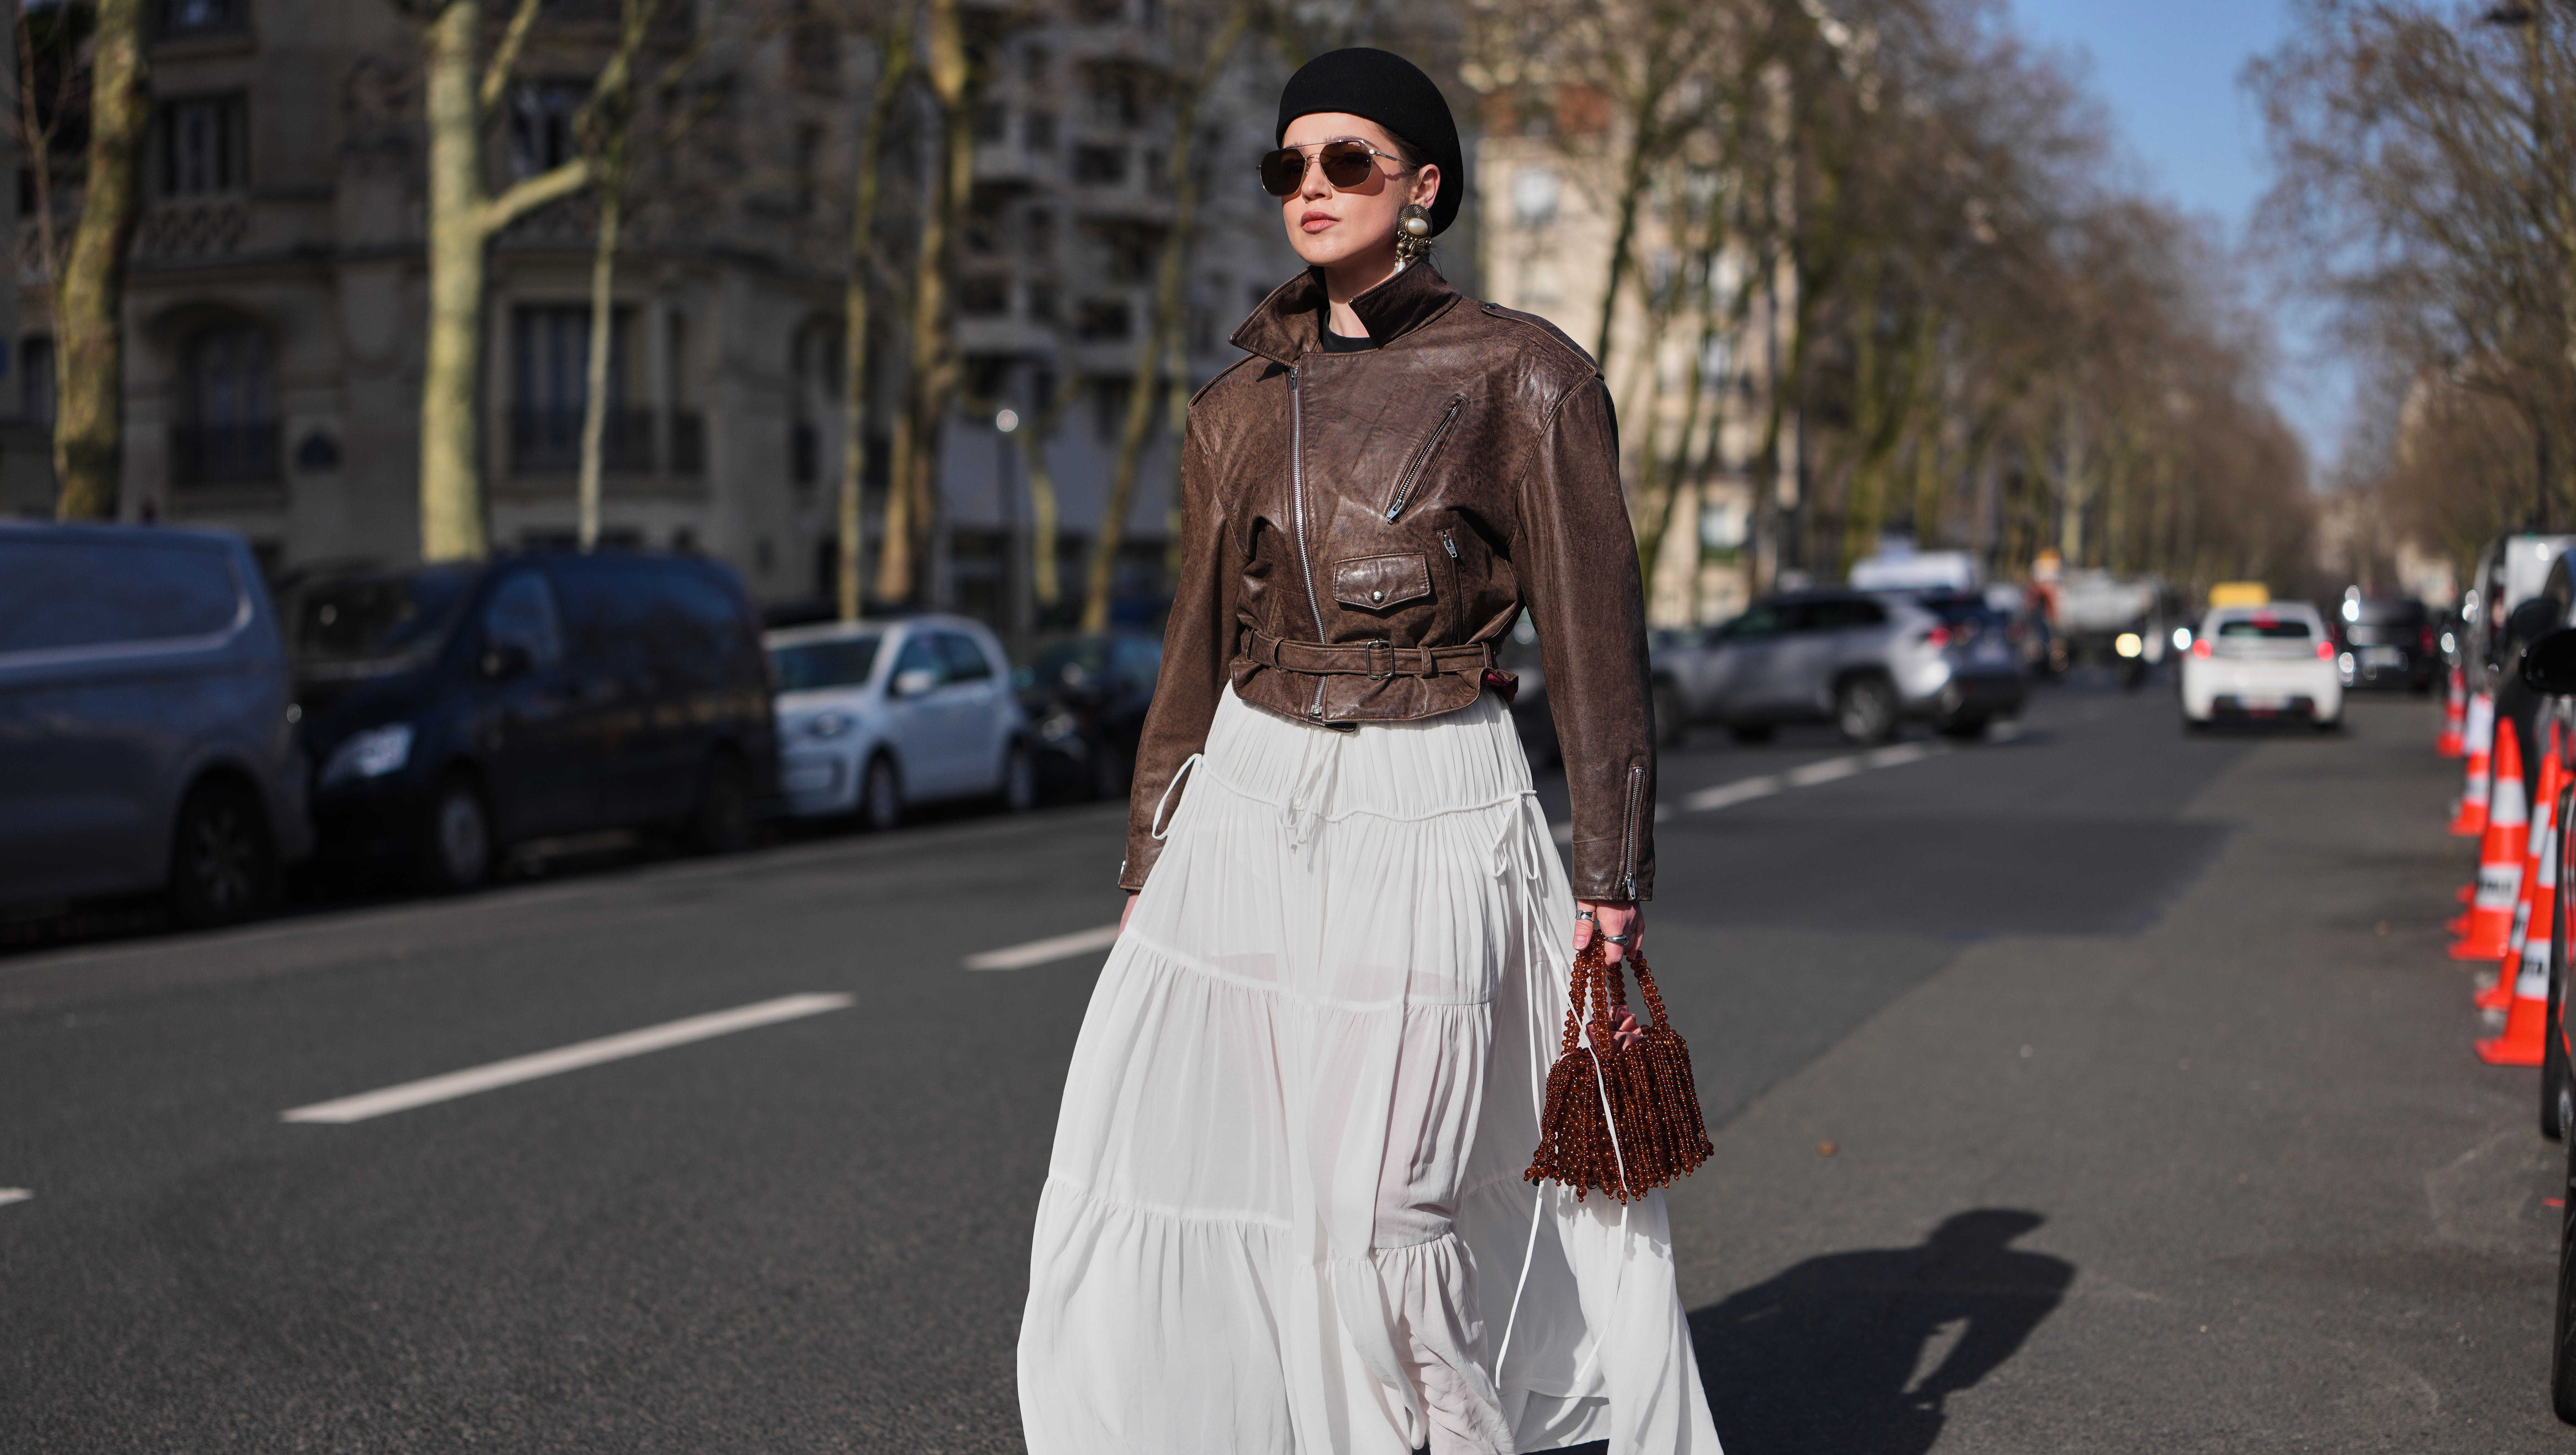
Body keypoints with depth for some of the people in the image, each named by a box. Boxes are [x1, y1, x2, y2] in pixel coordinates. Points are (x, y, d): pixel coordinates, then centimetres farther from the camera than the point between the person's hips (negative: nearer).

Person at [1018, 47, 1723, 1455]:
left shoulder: (1522, 377, -4)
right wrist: (1149, 865, 15)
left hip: (1431, 815, -5)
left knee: (1382, 1205, -6)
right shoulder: (1241, 403, 11)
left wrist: (1610, 883, -5)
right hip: (1246, 808, 5)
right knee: (1140, 1172, -1)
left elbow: (1595, 640, -3)